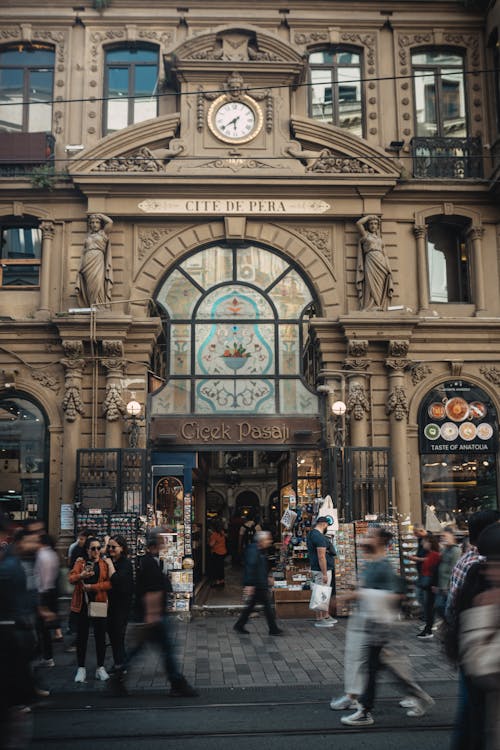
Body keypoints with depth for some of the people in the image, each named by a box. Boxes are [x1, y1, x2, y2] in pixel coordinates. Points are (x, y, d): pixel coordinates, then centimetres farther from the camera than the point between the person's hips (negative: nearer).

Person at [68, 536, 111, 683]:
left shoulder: (104, 564, 4)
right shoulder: (80, 562, 6)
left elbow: (109, 583, -7)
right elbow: (71, 578, -7)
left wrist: (93, 586, -18)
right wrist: (81, 575, -27)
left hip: (99, 603, 0)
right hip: (82, 603, 0)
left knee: (100, 636, 5)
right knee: (82, 636, 6)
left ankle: (100, 668, 17)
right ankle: (81, 668, 16)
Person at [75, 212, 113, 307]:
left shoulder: (103, 233, 15)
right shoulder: (87, 237, 24)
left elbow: (110, 222, 0)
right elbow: (84, 253, 21)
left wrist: (99, 215, 16)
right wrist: (81, 269, 11)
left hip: (98, 263, -3)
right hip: (87, 264, 3)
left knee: (98, 285, -18)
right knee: (91, 289, -6)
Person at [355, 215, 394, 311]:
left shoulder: (379, 238, 24)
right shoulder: (365, 234, 13)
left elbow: (384, 253, 19)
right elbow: (358, 223, -3)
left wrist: (388, 269, 9)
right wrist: (369, 216, 11)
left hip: (382, 263, 5)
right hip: (371, 262, -5)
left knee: (381, 290, -4)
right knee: (372, 288, -15)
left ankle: (380, 309, -8)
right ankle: (371, 310, -21)